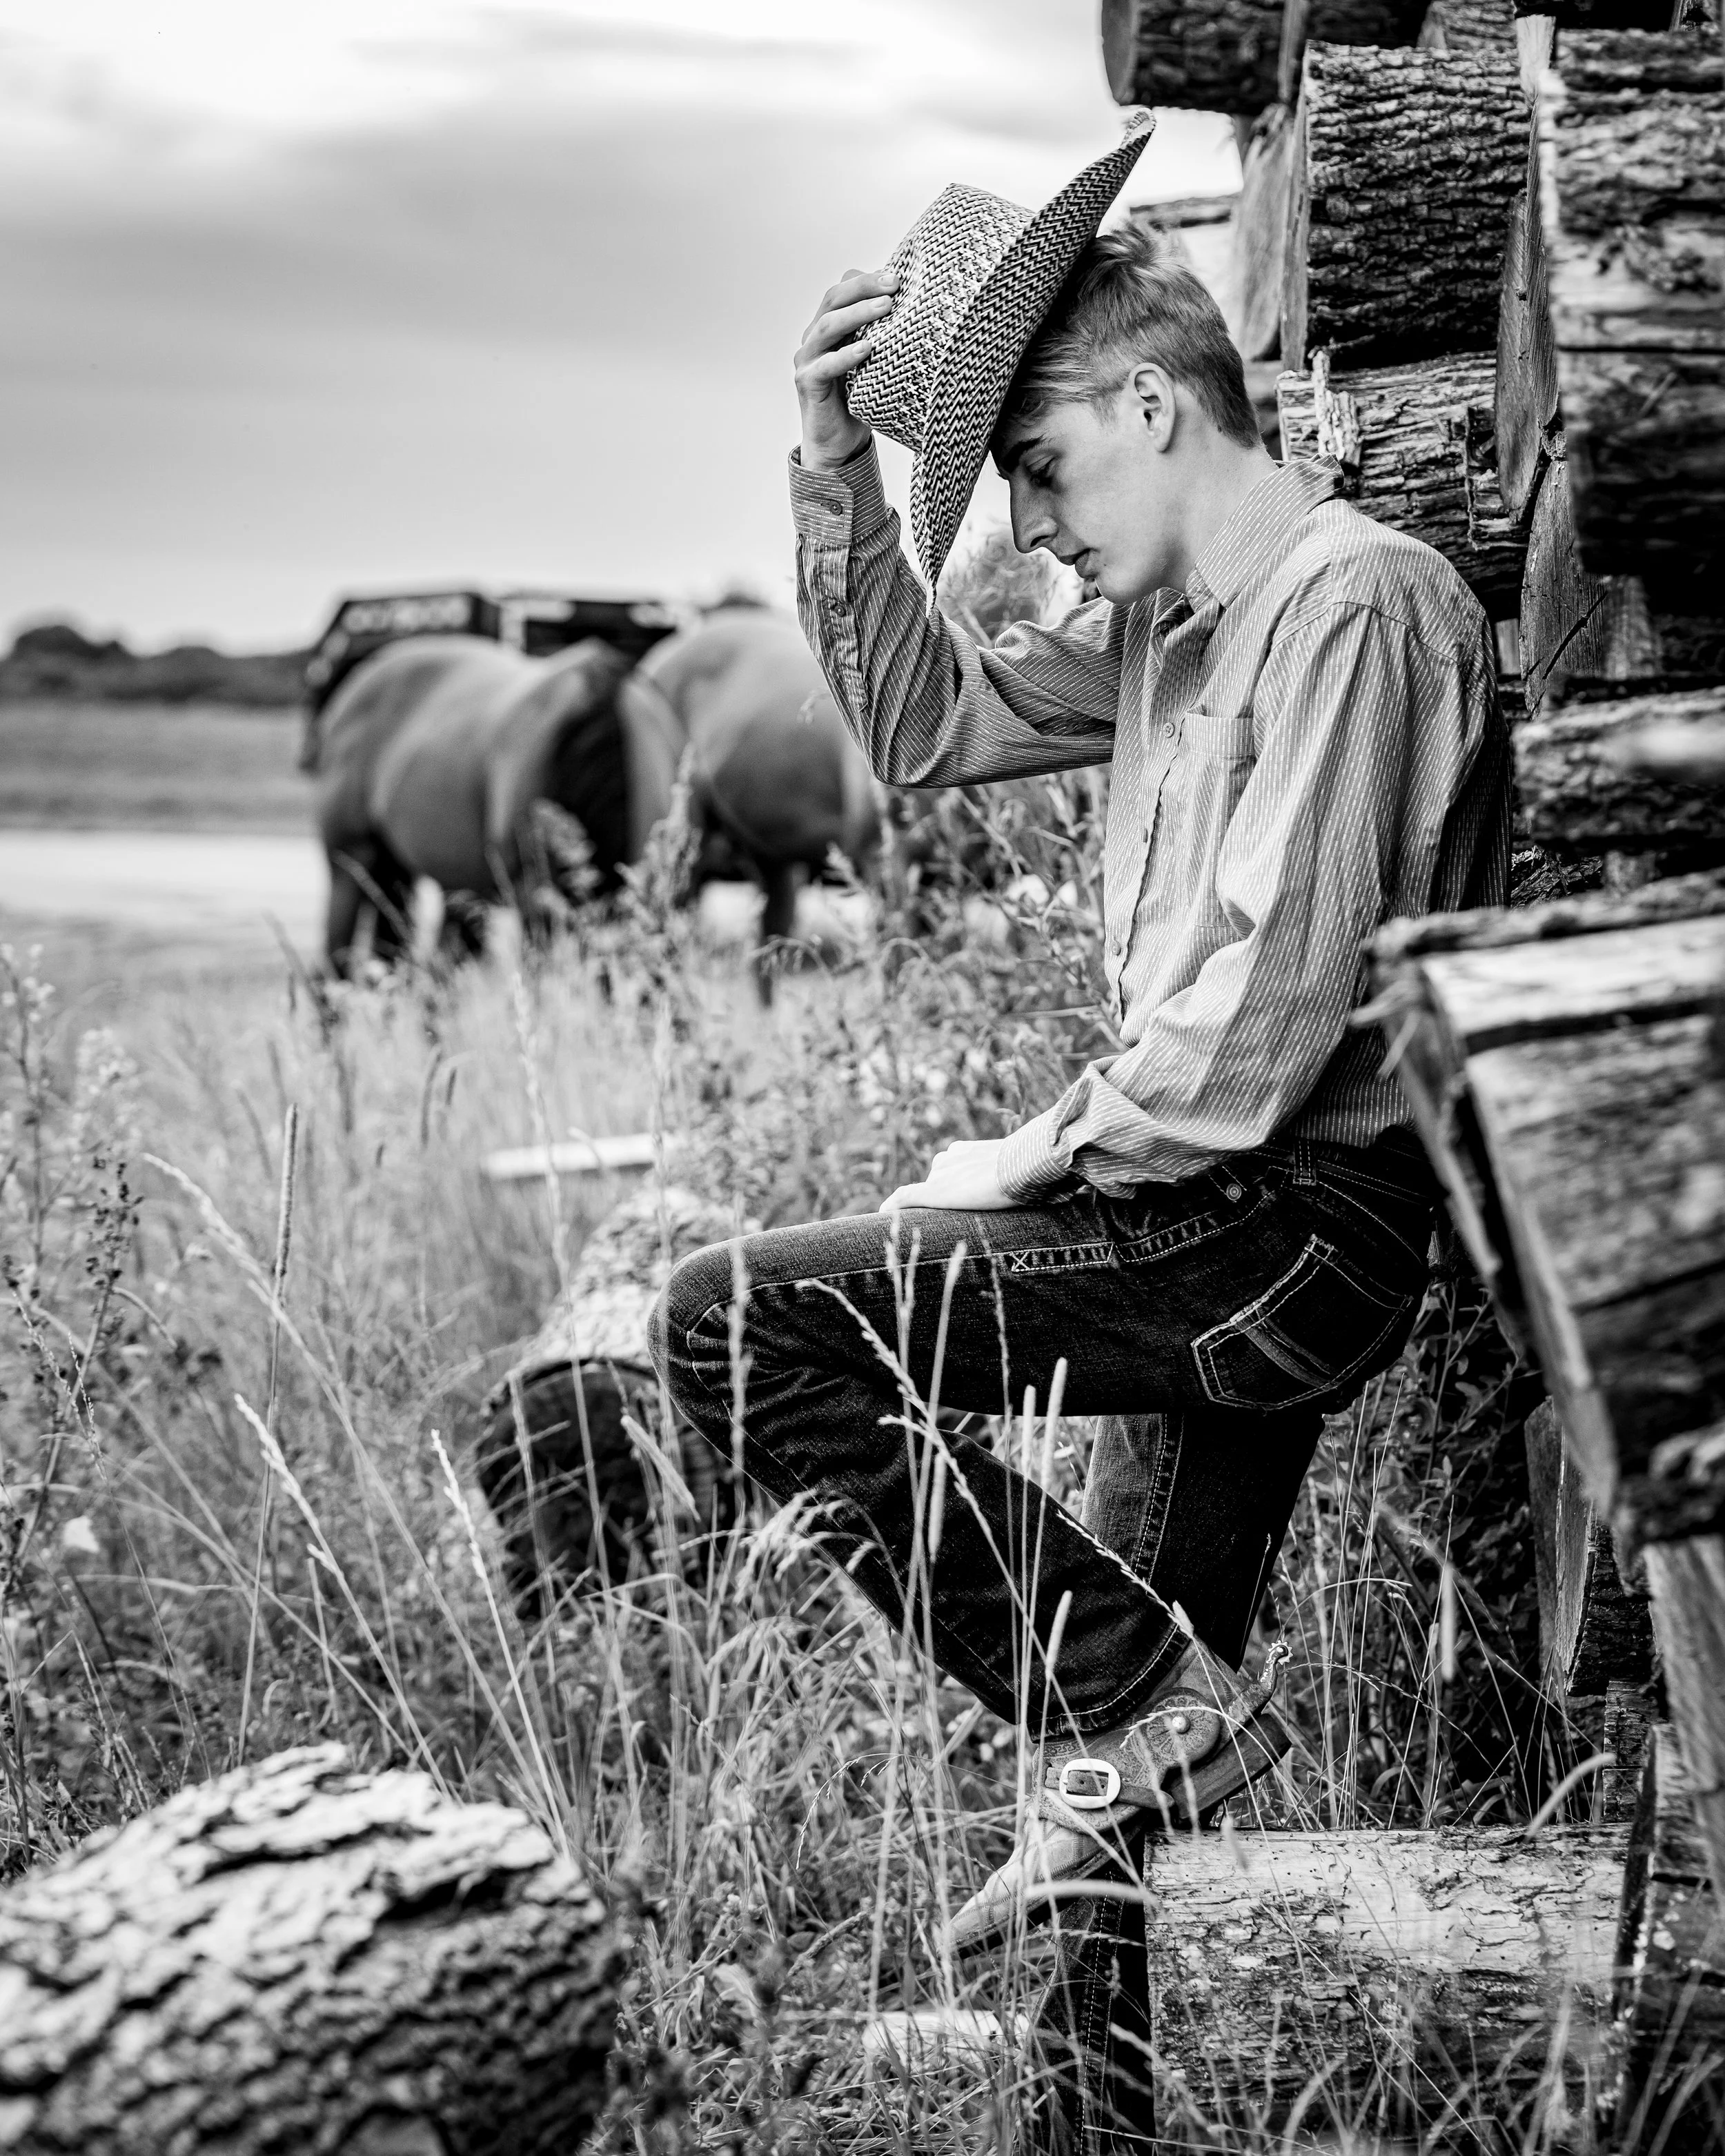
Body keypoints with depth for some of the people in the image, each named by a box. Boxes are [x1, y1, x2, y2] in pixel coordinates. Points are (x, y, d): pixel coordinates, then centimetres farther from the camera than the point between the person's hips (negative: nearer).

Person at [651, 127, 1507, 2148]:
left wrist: (1039, 1160, -11)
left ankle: (1140, 1710, -11)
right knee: (1143, 1727, 15)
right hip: (1226, 1239, 9)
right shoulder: (1171, 619, 15)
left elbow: (1262, 1017, -21)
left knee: (739, 1322, -16)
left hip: (1295, 1220, -9)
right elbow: (929, 727, 18)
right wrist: (839, 469, 8)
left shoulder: (1354, 603, -14)